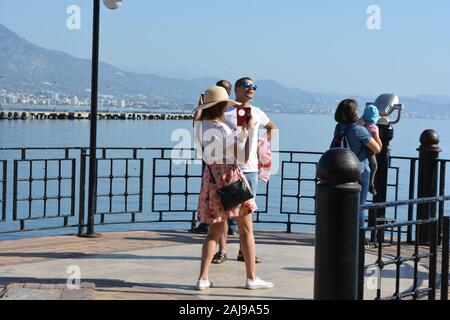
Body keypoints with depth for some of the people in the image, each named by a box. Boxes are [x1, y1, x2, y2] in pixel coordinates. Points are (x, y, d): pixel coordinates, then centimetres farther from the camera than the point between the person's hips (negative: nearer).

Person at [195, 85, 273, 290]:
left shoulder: (201, 128, 7)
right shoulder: (222, 128, -16)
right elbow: (243, 157, -16)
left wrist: (244, 131, 16)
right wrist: (250, 131, -9)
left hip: (210, 176, 7)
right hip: (230, 176, -7)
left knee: (214, 230, 12)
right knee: (246, 228, 6)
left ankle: (203, 278, 4)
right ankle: (251, 278, 11)